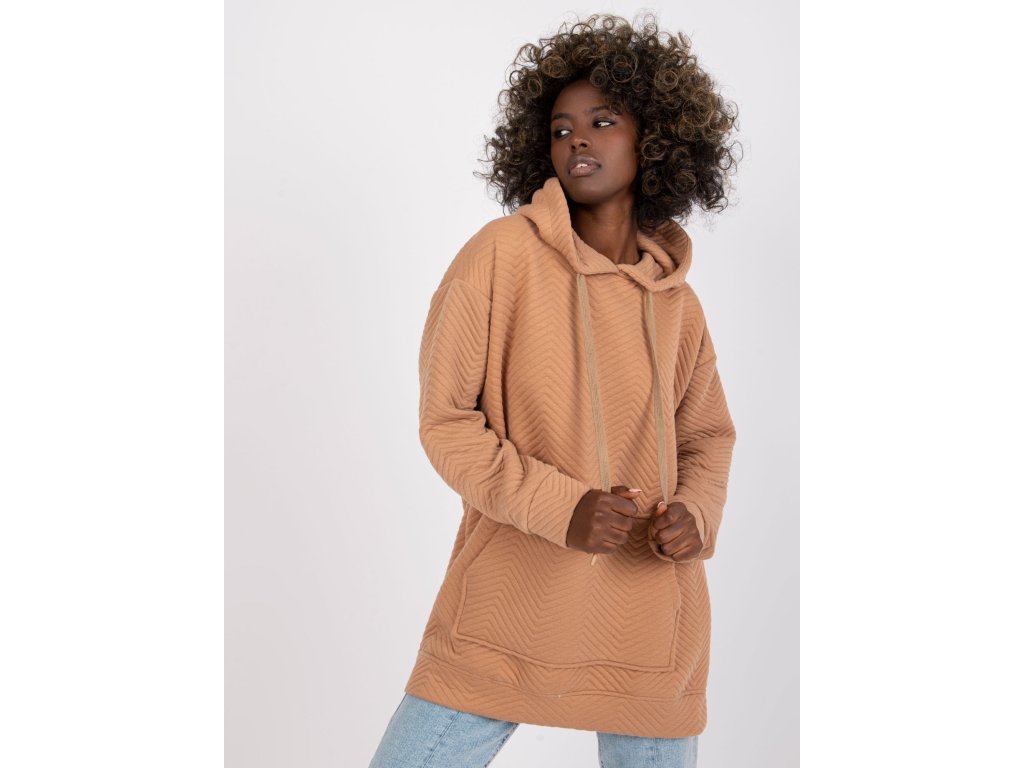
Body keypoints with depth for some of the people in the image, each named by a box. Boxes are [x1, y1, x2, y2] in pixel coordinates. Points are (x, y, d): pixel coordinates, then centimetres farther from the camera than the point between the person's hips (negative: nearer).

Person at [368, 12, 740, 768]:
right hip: (510, 606, -3)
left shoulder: (676, 301, 5)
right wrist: (563, 508, -19)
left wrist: (695, 514, -6)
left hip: (649, 614, 3)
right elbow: (446, 420, -7)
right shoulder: (504, 252, -7)